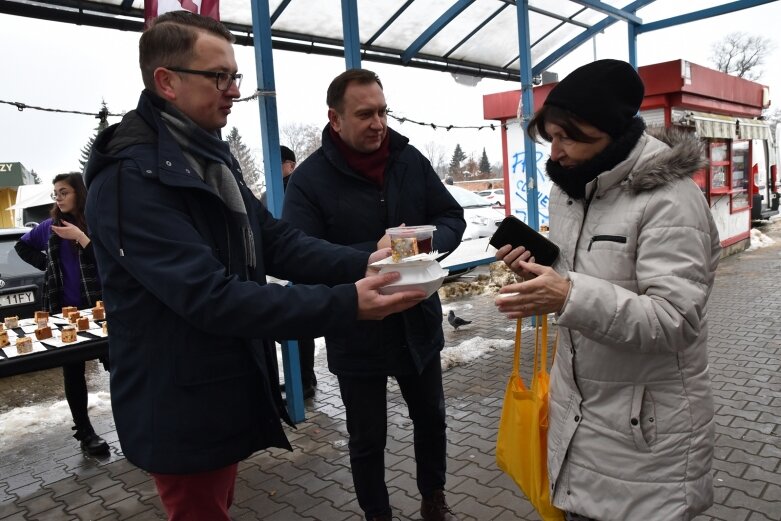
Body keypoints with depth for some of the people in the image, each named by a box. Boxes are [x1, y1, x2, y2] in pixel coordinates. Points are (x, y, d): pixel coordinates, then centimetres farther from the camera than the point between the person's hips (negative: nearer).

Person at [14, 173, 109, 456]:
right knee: (73, 372, 7)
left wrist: (80, 236, -21)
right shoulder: (49, 226, 7)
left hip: (99, 308, -3)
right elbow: (22, 246, 25)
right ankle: (84, 433, 17)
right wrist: (47, 265, 10)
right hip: (64, 311, 4)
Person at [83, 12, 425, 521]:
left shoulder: (210, 156, 7)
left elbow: (276, 240, 0)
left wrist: (362, 263, -15)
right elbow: (211, 297, -31)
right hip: (183, 409, -8)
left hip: (227, 392, 9)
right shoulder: (131, 176, -23)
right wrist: (345, 304, -34)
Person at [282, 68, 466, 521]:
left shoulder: (411, 160, -1)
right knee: (368, 438, 15)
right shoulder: (309, 179, -14)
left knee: (431, 419, 23)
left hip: (418, 323, 4)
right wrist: (373, 254, -29)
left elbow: (452, 219, 4)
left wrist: (428, 241, -18)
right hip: (357, 334, -4)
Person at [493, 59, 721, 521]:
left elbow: (675, 320, -26)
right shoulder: (570, 188, 5)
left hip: (649, 420, -7)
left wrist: (570, 297, -38)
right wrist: (538, 265, -6)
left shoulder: (670, 199, -20)